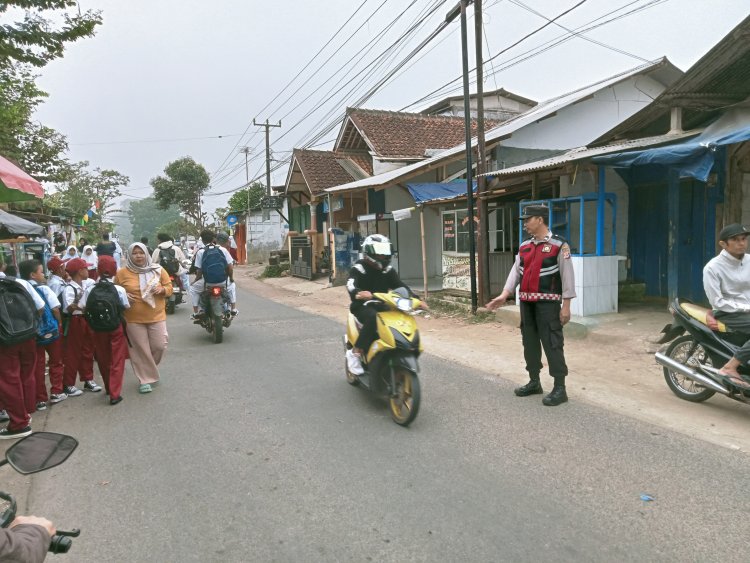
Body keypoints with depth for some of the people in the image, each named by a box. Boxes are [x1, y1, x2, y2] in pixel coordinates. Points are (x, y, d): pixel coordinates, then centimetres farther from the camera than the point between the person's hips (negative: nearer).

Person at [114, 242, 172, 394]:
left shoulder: (158, 270, 3)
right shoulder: (122, 273, 0)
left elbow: (169, 287, 8)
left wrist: (162, 290, -14)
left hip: (157, 316, 1)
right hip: (133, 319, -1)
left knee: (159, 346, 4)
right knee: (140, 350, 4)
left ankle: (150, 369, 33)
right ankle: (145, 379, 16)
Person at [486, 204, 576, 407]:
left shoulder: (559, 245, -8)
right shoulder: (524, 246, 11)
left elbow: (567, 275, -10)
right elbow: (516, 271, 6)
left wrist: (566, 305, -13)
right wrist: (504, 295, -5)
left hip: (548, 303, -7)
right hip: (526, 302, 7)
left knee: (551, 343, -6)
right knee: (529, 342, 14)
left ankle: (560, 388, 2)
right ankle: (534, 382, 27)